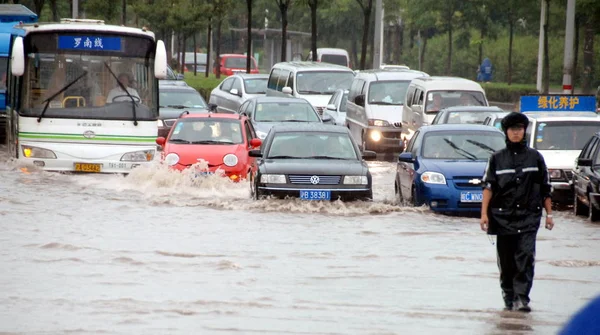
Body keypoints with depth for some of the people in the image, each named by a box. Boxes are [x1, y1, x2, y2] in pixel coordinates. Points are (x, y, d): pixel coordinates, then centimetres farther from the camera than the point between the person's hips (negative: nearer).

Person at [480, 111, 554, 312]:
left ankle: (521, 298, -18)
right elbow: (488, 186, 1)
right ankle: (508, 296, 17)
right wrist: (484, 213, -8)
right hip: (503, 216, 1)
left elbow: (545, 189, 12)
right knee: (506, 260, 5)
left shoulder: (535, 157, 8)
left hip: (529, 215, -1)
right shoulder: (497, 159, 7)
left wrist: (549, 214, 9)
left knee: (526, 256, -14)